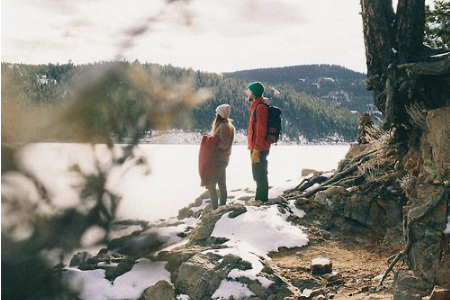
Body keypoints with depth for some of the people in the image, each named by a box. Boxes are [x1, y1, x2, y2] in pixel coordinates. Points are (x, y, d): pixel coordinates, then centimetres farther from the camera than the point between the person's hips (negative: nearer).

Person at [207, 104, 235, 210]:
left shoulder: (224, 126, -17)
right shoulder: (226, 125, 13)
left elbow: (224, 144, -22)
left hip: (219, 159, -10)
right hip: (222, 159, 10)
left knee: (211, 184, -9)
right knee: (222, 184, 14)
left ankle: (215, 209, -9)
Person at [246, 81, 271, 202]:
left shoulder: (260, 107, -16)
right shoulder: (257, 106, 16)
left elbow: (261, 131, -21)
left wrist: (256, 150, -23)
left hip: (259, 149, -10)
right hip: (257, 148, 10)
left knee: (260, 175, -6)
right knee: (259, 175, 16)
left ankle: (261, 199, -1)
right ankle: (260, 199, 25)